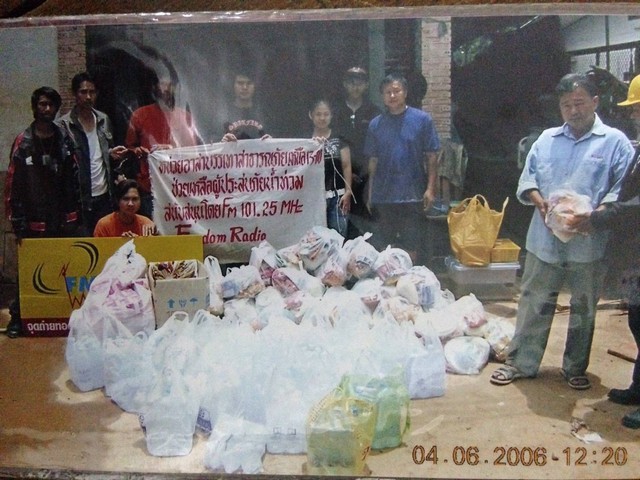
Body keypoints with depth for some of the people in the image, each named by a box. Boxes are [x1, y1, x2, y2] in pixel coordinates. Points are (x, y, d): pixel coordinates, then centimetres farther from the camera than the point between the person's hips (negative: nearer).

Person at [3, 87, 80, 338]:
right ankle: (18, 317, 10)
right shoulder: (23, 142, -2)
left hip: (62, 220, 3)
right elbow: (13, 184, -5)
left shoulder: (64, 140, 9)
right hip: (34, 221, -3)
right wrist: (18, 221, -9)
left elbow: (74, 178, 9)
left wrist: (74, 215, 4)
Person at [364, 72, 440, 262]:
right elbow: (373, 161, 10)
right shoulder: (376, 124, 6)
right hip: (383, 196, 2)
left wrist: (430, 188, -8)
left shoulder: (422, 120, -1)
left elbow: (432, 156, -1)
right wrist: (370, 195, 9)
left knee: (411, 246, 5)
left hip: (413, 195, -2)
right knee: (382, 246, 10)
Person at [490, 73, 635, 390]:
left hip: (588, 243, -2)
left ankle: (575, 367, 27)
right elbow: (527, 177, 11)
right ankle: (521, 362, 20)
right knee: (534, 303, 9)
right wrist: (538, 200, -10)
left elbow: (624, 190, -7)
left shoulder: (615, 142, -1)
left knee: (583, 309, 11)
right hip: (544, 239, 3)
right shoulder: (547, 139, 10)